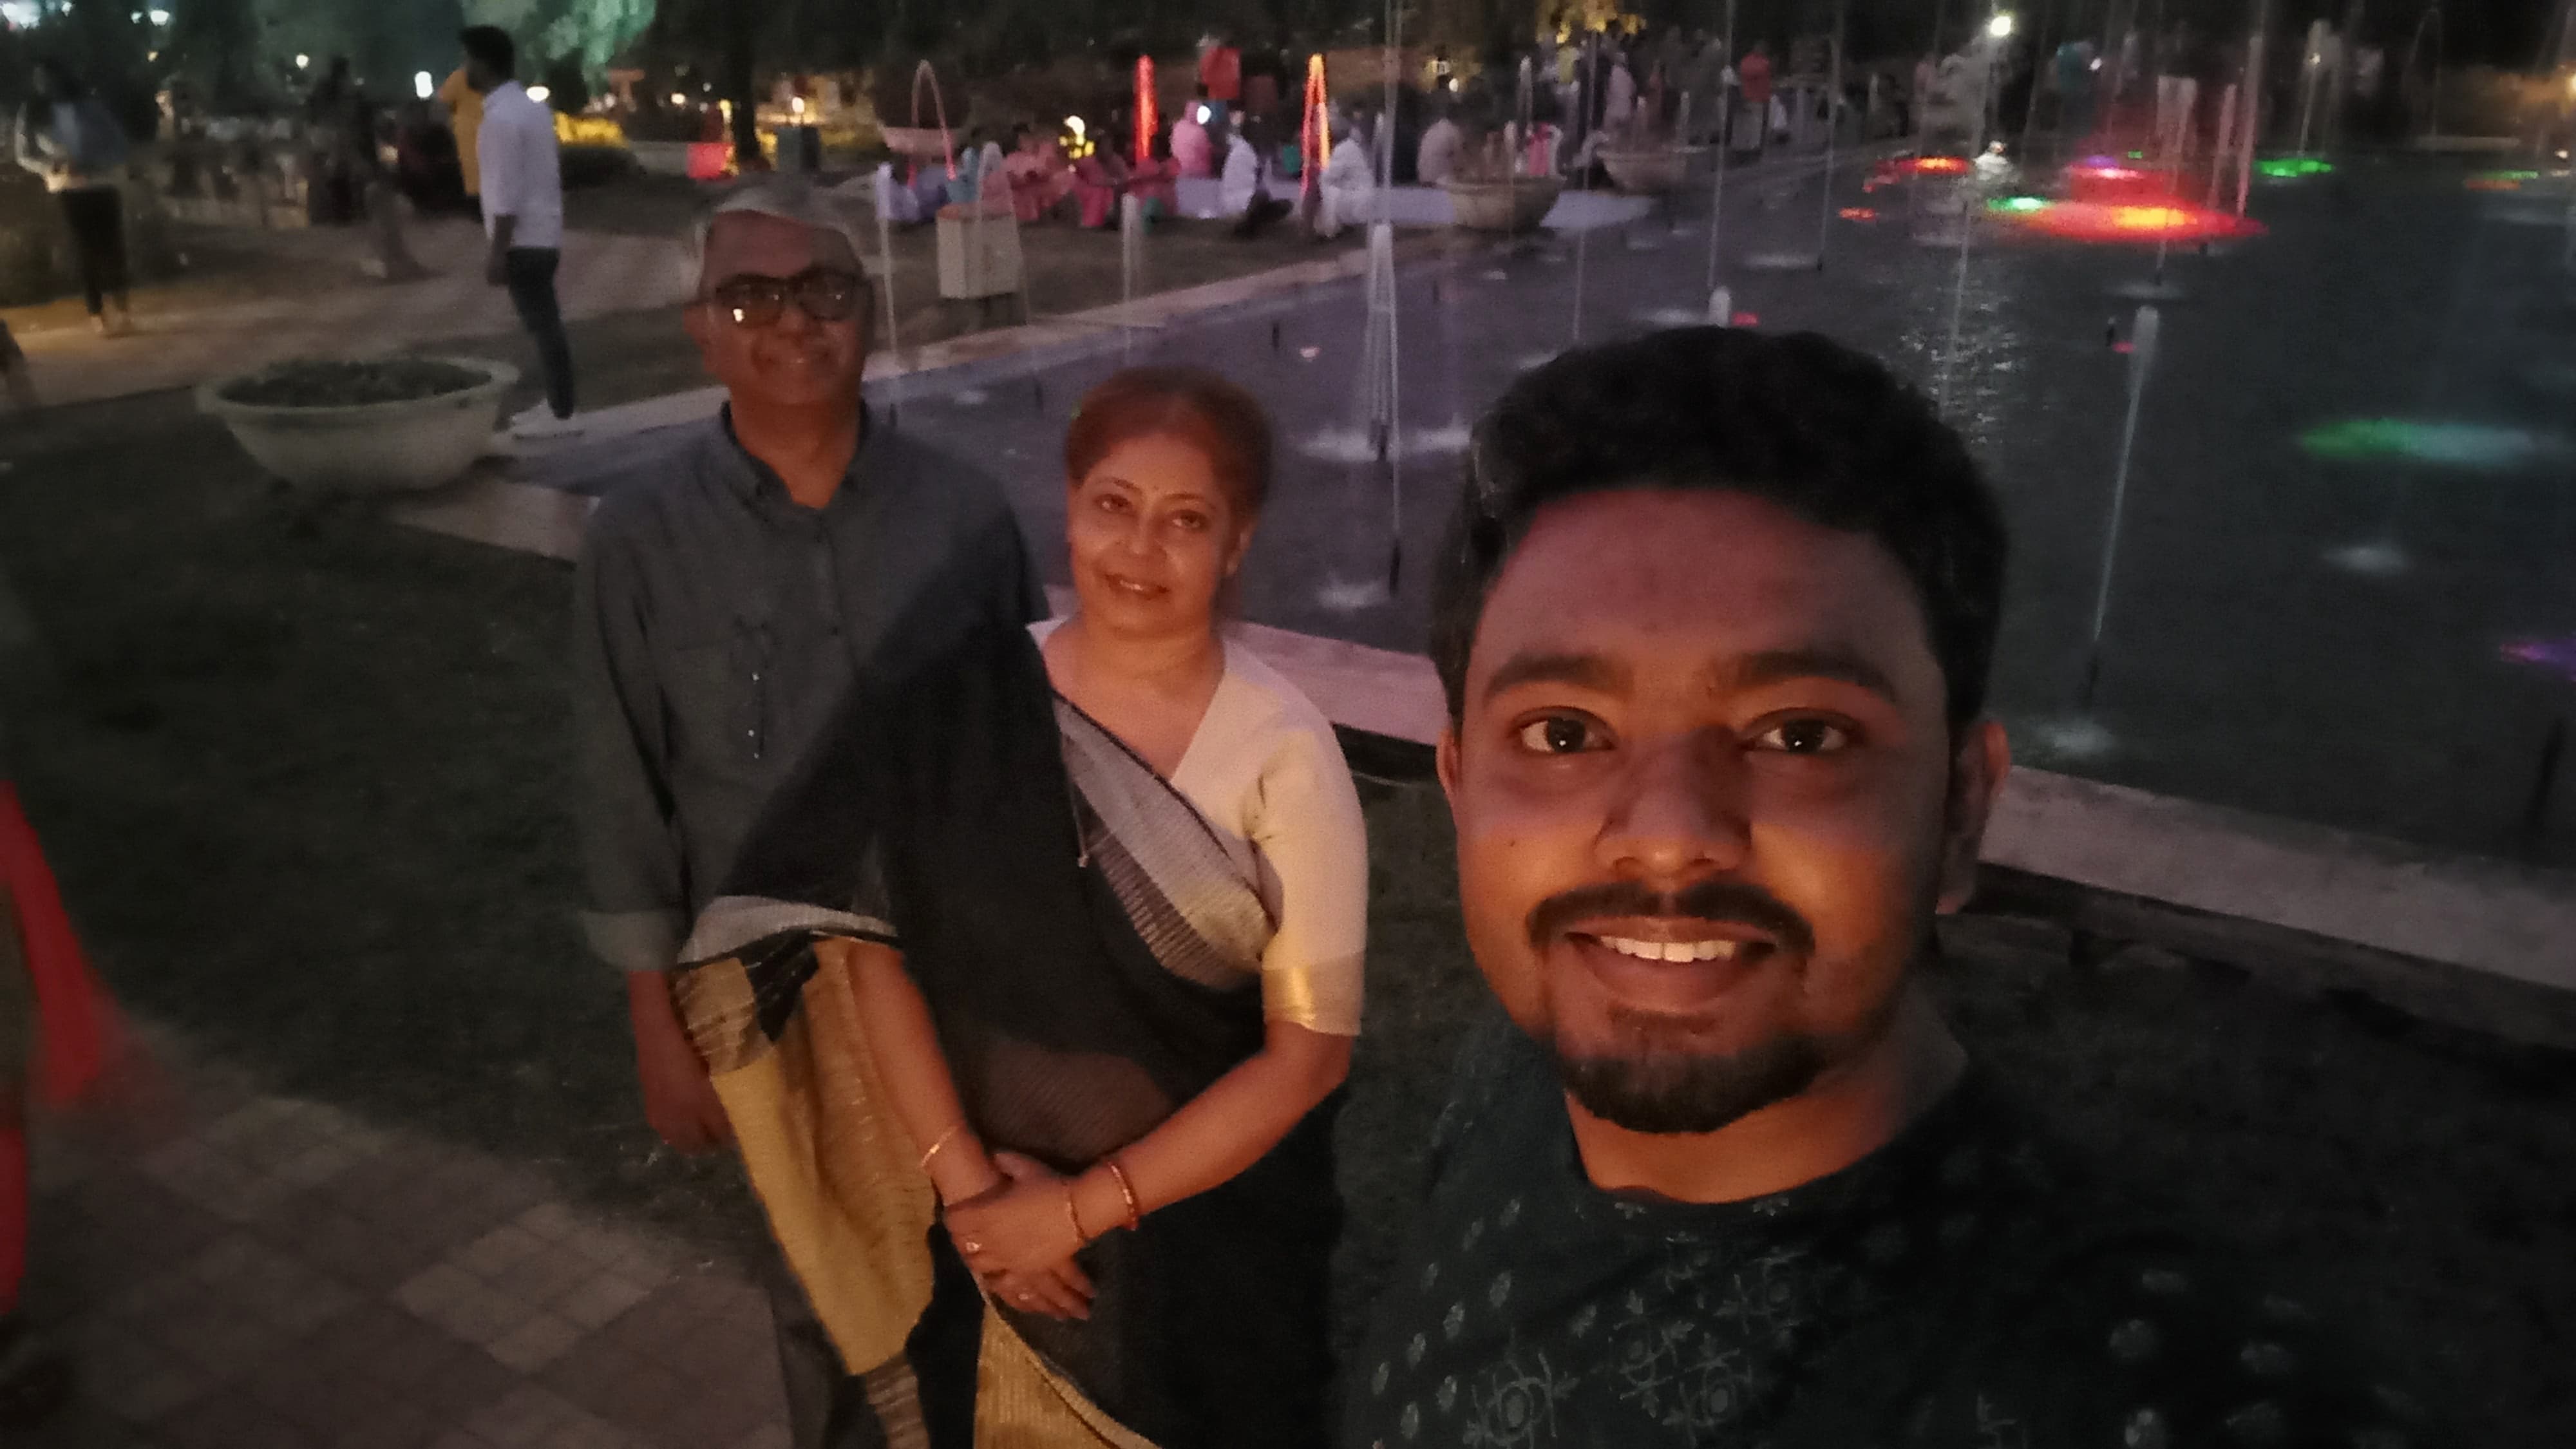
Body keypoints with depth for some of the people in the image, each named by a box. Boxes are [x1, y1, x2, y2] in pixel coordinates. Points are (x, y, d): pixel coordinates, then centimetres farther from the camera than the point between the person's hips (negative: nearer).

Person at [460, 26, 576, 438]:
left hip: (524, 239, -10)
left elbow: (507, 193, -21)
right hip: (542, 233, 10)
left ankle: (560, 416, 0)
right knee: (545, 322, 15)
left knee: (543, 324, -5)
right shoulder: (530, 105, 12)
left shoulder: (500, 116, -18)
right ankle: (555, 403, 23)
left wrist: (497, 253, -18)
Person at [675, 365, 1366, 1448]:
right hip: (990, 1239, 2)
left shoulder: (1283, 753, -16)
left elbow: (1312, 1049, -14)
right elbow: (870, 945, -6)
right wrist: (961, 1178, -12)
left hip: (1208, 1254, -2)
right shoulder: (955, 709, -9)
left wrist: (1082, 1209, -13)